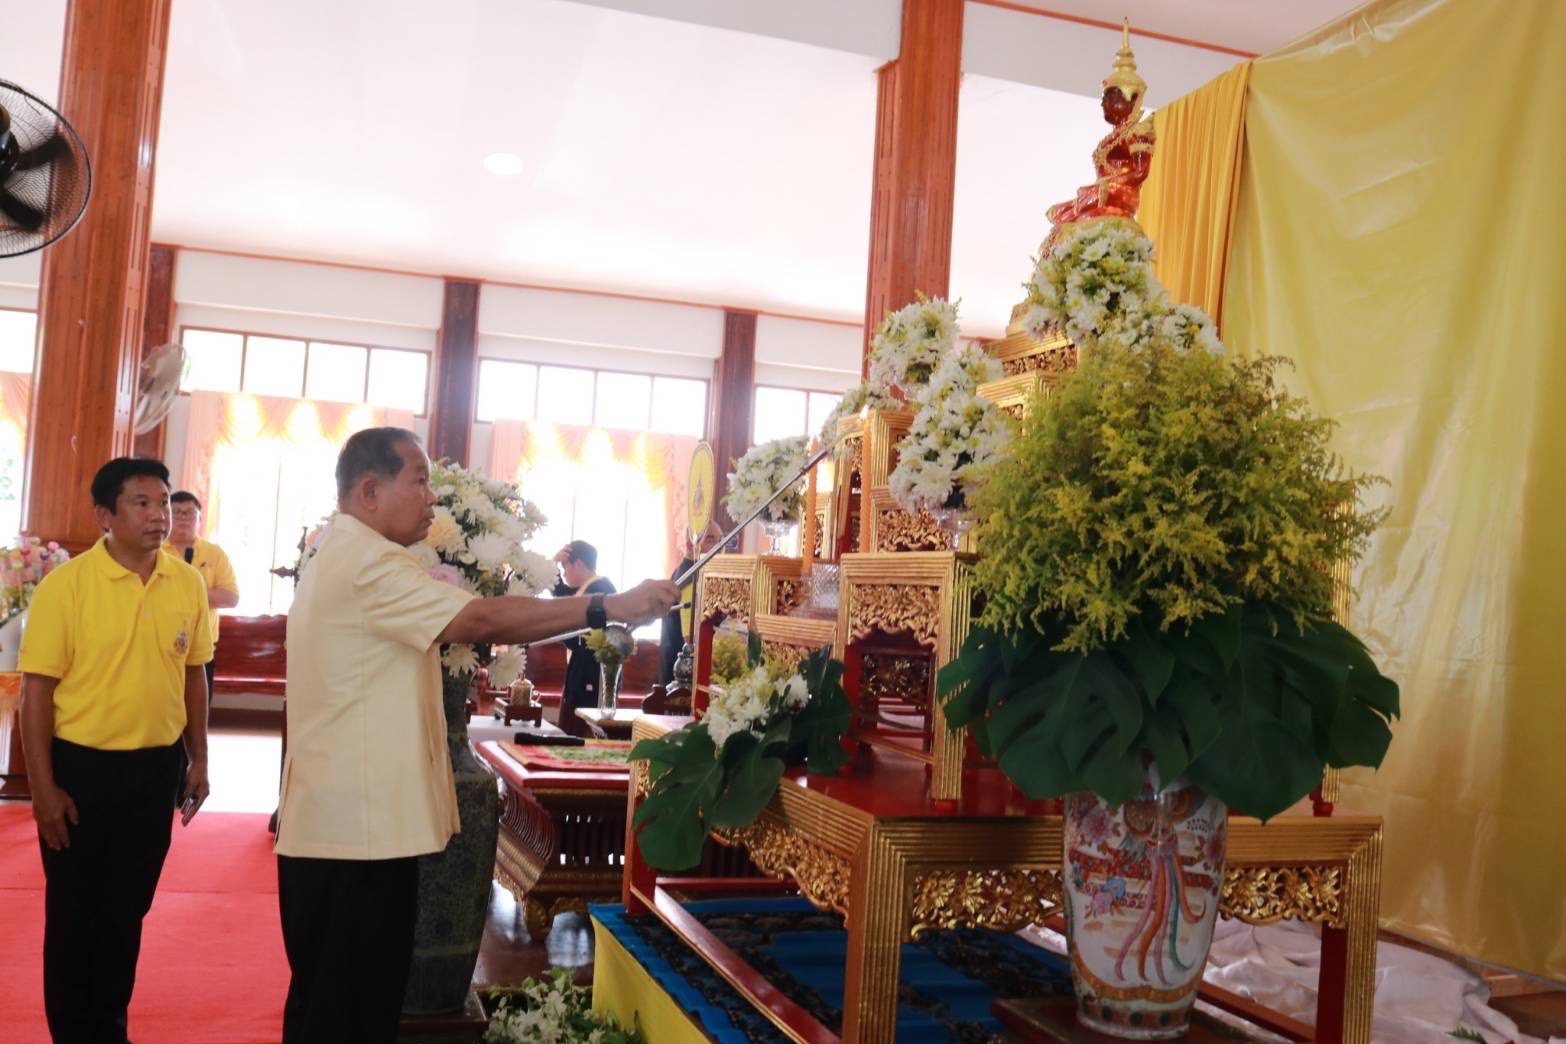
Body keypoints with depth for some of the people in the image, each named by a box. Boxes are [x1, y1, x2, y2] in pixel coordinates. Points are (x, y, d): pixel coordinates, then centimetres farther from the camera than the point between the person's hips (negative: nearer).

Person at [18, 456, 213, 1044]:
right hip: (81, 764, -4)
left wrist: (198, 760, 11)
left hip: (155, 766, 4)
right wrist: (43, 787, -12)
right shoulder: (65, 585, -13)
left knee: (128, 908, 16)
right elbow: (37, 689, -11)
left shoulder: (188, 584, 0)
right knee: (73, 911, 10)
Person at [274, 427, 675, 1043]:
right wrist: (609, 608, -24)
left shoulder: (341, 558, 19)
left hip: (337, 821, 11)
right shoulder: (366, 560, -17)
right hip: (359, 828, -11)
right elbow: (481, 620, -26)